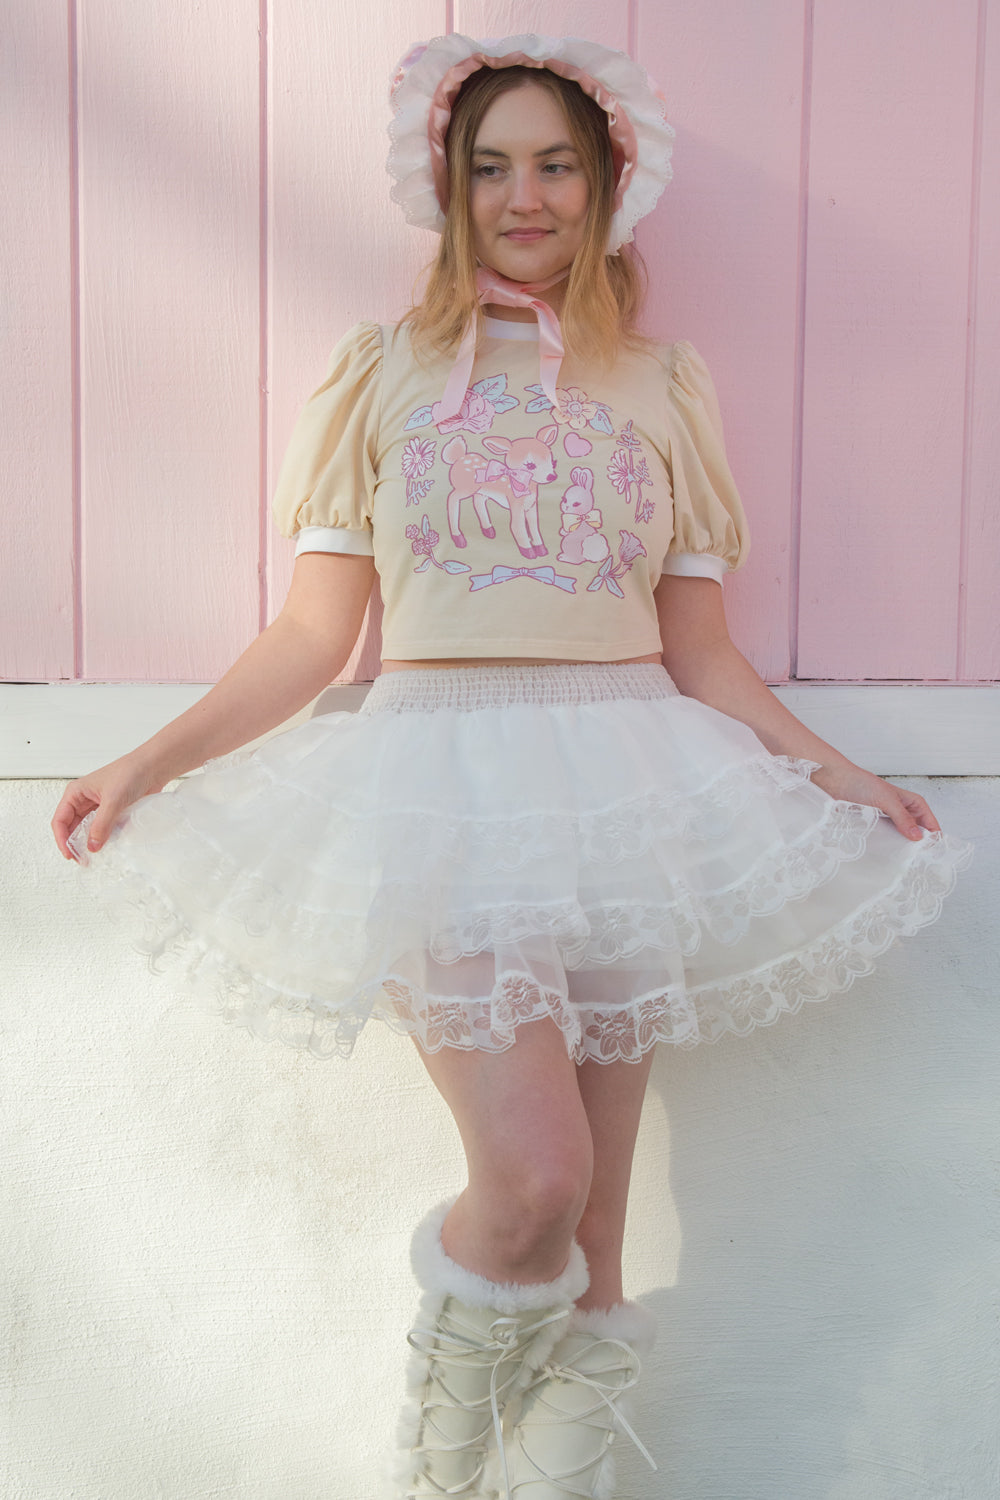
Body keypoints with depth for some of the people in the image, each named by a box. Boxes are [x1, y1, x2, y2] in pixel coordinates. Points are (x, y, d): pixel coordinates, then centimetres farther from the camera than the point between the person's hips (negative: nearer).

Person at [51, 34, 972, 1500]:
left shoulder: (665, 387, 13)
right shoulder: (384, 371, 10)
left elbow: (699, 649, 12)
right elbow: (316, 630, 5)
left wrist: (832, 772, 3)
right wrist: (152, 763, -2)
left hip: (629, 789, 2)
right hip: (446, 785, -1)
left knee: (589, 1257, 3)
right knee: (535, 1175, -15)